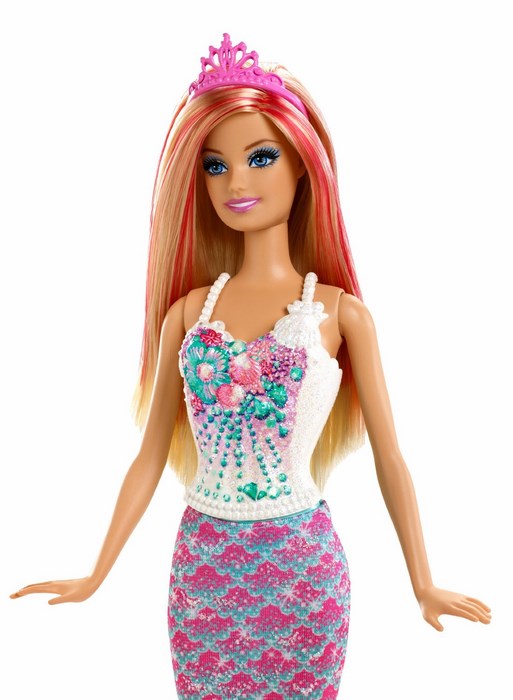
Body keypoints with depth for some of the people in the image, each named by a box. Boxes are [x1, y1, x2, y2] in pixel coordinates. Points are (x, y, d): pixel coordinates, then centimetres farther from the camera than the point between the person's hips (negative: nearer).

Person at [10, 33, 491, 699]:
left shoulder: (340, 311, -4)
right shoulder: (190, 310, 3)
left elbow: (389, 457, 0)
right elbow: (151, 455, 7)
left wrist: (424, 585, 2)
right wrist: (95, 575, 9)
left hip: (302, 567, -2)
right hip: (202, 566, 2)